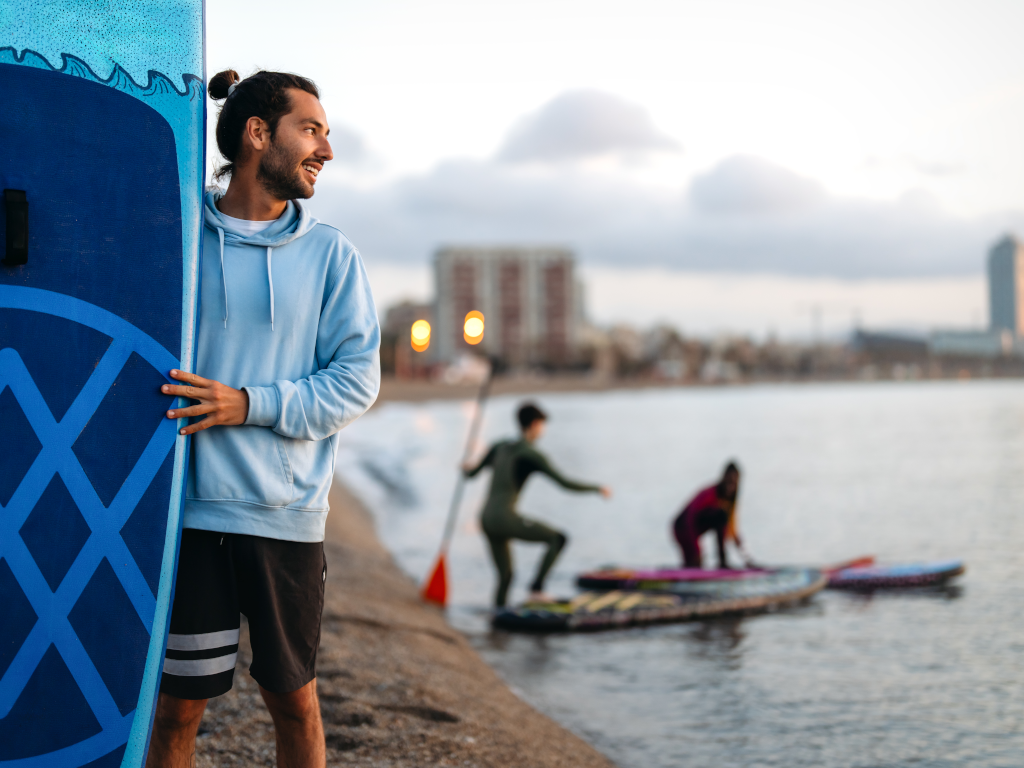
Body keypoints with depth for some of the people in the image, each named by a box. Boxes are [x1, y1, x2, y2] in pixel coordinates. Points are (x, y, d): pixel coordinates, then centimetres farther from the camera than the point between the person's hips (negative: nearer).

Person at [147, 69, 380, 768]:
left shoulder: (330, 254, 4)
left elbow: (357, 380, 0)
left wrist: (251, 406, -13)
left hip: (288, 515, 1)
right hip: (188, 509, -1)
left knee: (294, 700, 11)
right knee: (178, 707, 6)